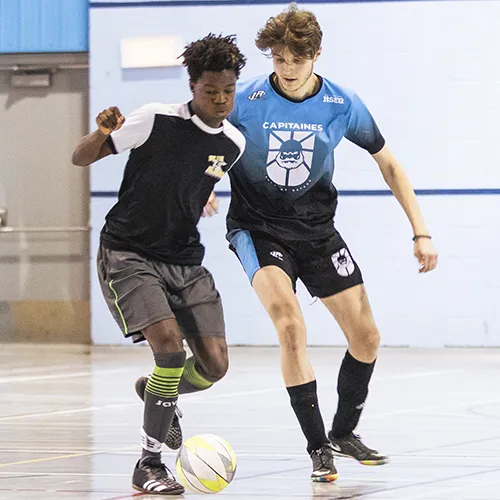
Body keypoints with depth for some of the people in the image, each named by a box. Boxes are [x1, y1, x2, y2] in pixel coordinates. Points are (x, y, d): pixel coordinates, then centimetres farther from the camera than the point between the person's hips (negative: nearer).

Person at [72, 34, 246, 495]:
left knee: (214, 365, -5)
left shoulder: (234, 143, 0)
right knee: (170, 346, -23)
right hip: (128, 254, -5)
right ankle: (149, 465, -8)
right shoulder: (157, 120, -15)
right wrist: (102, 131, -27)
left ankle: (157, 392, 31)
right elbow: (81, 158, -10)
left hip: (185, 260, 5)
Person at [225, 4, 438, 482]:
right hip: (258, 226, -3)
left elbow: (388, 164, 4)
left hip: (316, 227, 4)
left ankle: (343, 433, 25)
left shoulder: (342, 105, -9)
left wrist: (420, 232, 0)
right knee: (290, 325, -25)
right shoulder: (244, 101, -16)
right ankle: (318, 447, -15)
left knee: (366, 337, 1)